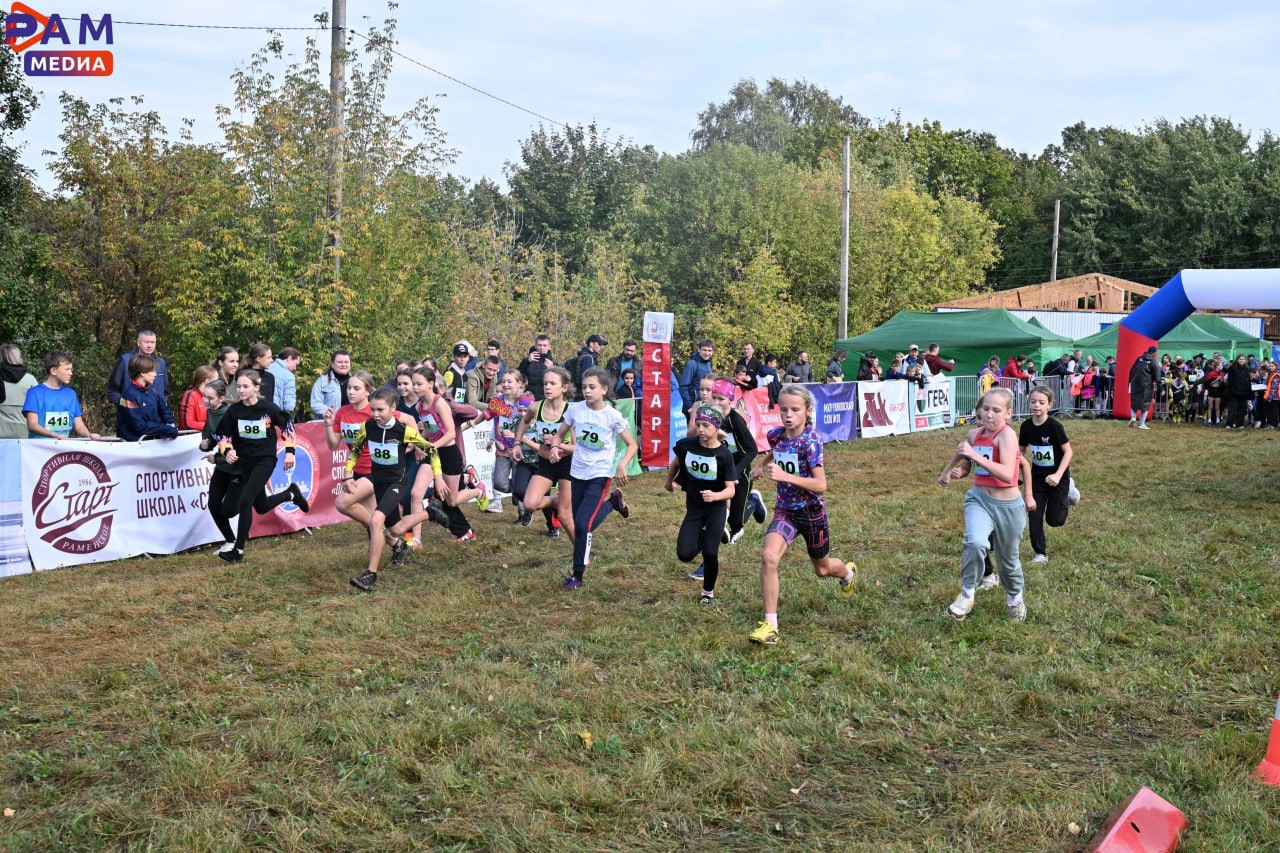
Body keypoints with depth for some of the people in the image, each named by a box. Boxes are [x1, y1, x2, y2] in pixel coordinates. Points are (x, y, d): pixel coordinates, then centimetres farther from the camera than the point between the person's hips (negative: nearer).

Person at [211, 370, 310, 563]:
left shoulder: (268, 408, -12)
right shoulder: (233, 410, -8)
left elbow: (287, 426, 3)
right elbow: (223, 434, 3)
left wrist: (289, 451, 0)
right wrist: (227, 450, -15)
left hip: (265, 461, -4)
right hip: (242, 462, 4)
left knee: (245, 500, -19)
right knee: (261, 507, 13)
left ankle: (238, 551, -10)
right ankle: (291, 493, 45)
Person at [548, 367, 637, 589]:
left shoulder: (612, 416, -13)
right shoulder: (575, 410, -5)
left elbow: (631, 445, -4)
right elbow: (560, 434, 8)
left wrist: (622, 465, -22)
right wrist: (555, 448, -15)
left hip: (600, 475, -5)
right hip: (577, 473, 5)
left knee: (583, 524, -16)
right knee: (580, 524, 13)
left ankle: (577, 576, -3)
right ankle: (612, 501, 41)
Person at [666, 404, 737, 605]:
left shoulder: (724, 454, -16)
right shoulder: (686, 445, -9)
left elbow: (731, 489, -17)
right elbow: (675, 463, 14)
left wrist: (715, 496, -37)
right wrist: (669, 482, 28)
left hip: (716, 507, -3)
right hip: (694, 507, 3)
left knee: (710, 552, -13)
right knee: (685, 555, -9)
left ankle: (708, 593, 13)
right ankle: (703, 536, 27)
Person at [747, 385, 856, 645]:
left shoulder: (811, 440, -21)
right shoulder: (775, 435, -4)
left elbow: (820, 485, -27)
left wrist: (784, 476, -34)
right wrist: (760, 465, 10)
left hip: (812, 512, -3)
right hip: (785, 511, 3)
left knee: (822, 569, 20)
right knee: (768, 557, -25)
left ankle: (848, 572, 59)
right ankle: (770, 625, -18)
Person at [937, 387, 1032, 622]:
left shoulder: (1007, 435, -18)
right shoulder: (973, 435, 1)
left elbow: (1007, 474, -34)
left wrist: (975, 455, -37)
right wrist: (951, 473, 2)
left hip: (1007, 506, -3)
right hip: (979, 499, 3)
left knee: (1007, 560, 16)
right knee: (976, 542, -29)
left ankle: (1015, 597, 47)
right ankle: (967, 594, -11)